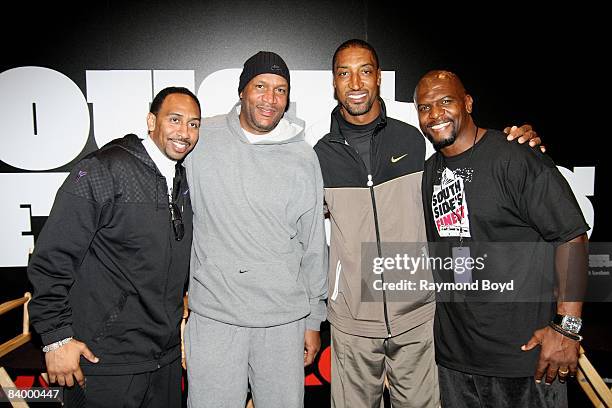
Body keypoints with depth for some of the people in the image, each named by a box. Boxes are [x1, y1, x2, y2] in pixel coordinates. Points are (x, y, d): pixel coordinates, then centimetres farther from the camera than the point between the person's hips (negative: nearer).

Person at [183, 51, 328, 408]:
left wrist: (314, 319, 8)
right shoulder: (201, 138, -1)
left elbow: (314, 246, 5)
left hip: (284, 318, 1)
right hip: (213, 314, 0)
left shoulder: (303, 157, 1)